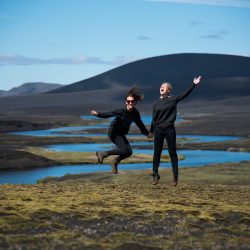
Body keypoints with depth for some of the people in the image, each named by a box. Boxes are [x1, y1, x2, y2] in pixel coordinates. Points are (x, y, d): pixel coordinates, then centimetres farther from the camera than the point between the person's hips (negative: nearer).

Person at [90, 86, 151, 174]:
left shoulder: (135, 113, -4)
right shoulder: (121, 111, -23)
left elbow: (140, 124, 11)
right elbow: (108, 114, -31)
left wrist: (147, 133, 19)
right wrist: (98, 114, -48)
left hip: (121, 134, 7)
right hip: (114, 133, -7)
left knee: (129, 152, 1)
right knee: (124, 150, -19)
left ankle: (115, 162, 26)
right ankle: (103, 154, -3)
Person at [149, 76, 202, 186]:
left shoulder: (173, 99, 0)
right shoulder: (157, 103, 8)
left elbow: (185, 93, -7)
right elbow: (154, 118, 14)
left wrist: (194, 84, -14)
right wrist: (151, 131, 18)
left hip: (170, 130, -3)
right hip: (158, 130, 3)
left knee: (172, 153, 3)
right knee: (157, 153, 5)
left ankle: (175, 176, 9)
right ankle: (155, 175, 14)